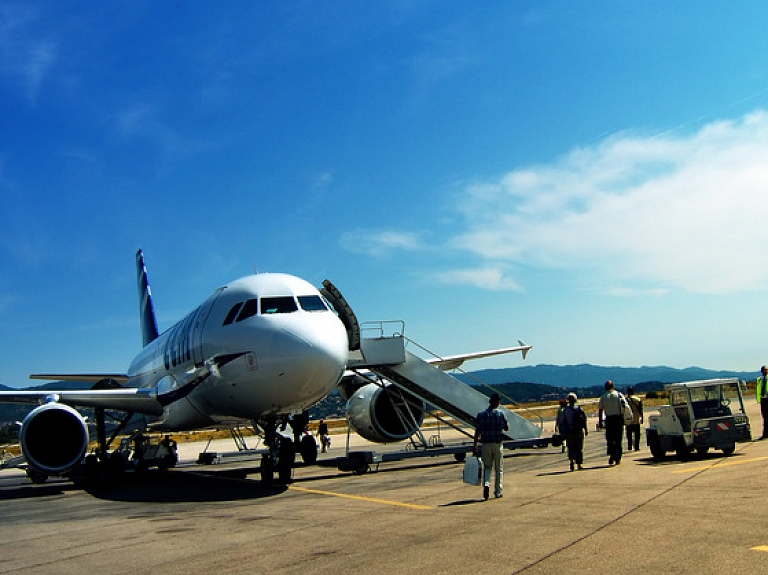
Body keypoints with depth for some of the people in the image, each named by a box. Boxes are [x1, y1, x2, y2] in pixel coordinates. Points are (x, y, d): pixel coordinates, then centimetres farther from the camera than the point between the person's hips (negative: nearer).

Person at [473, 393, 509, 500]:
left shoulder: (481, 415, -1)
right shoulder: (500, 414, -6)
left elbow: (477, 431, -1)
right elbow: (506, 428, 6)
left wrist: (475, 445, 4)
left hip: (485, 444, 1)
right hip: (497, 444, -1)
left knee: (487, 467, 12)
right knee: (499, 468, 11)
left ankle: (486, 484, -12)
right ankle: (498, 491, 15)